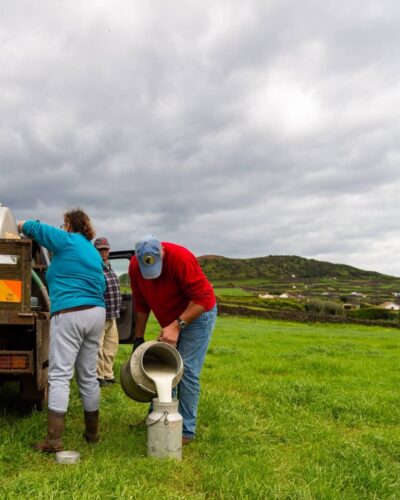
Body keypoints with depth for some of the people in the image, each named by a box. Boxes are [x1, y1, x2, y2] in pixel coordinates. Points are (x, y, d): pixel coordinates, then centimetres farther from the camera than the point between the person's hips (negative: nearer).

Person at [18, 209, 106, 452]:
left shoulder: (67, 241, -2)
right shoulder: (94, 252, 20)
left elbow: (36, 227, 9)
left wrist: (20, 224, 28)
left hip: (70, 314, -7)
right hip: (97, 313, 8)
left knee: (60, 375, -7)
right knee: (89, 376, 13)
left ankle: (54, 439, -10)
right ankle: (92, 432, 22)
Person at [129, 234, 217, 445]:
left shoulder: (180, 258, -31)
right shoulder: (135, 265, -12)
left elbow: (203, 297, -30)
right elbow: (141, 304, 1)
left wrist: (177, 325, -34)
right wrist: (138, 337, 4)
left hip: (197, 314, -6)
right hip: (170, 321, 6)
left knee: (187, 371, -11)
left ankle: (186, 431, -2)